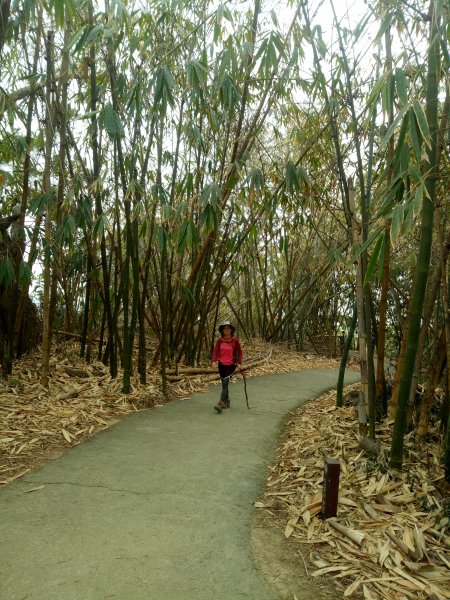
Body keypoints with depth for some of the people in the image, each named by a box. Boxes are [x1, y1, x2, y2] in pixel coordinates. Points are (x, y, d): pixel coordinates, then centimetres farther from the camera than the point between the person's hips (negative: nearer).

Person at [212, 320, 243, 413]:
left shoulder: (235, 340, -6)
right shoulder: (219, 340, 0)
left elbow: (239, 352, 3)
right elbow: (216, 351, 0)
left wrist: (240, 362, -3)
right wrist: (214, 361, -14)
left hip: (231, 365, -3)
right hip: (221, 365, 4)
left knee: (225, 383, -16)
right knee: (224, 384, 13)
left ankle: (220, 404, -21)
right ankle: (226, 401, 30)